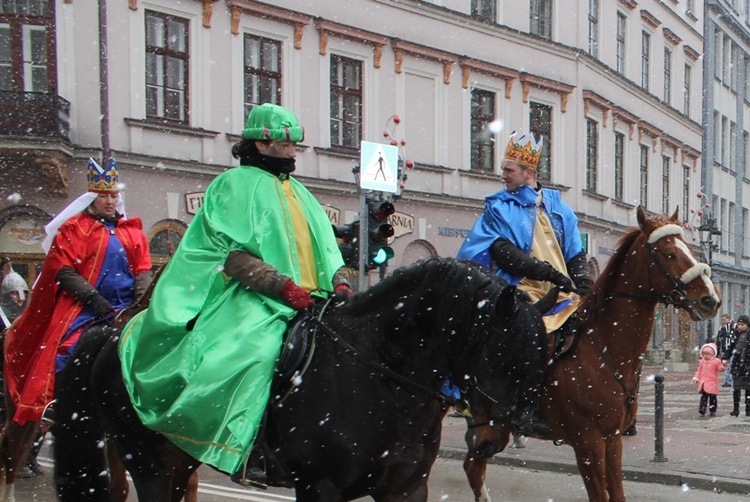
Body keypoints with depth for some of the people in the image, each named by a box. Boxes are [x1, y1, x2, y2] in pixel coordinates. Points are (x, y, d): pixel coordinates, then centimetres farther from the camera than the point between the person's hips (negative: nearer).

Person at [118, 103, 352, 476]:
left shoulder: (299, 192, 25)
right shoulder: (236, 184, 3)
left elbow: (326, 249, 21)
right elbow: (235, 256, -9)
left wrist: (338, 282, 0)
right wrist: (283, 285, -20)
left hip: (311, 302, 7)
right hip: (253, 300, -7)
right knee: (256, 348, -34)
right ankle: (235, 446, -29)